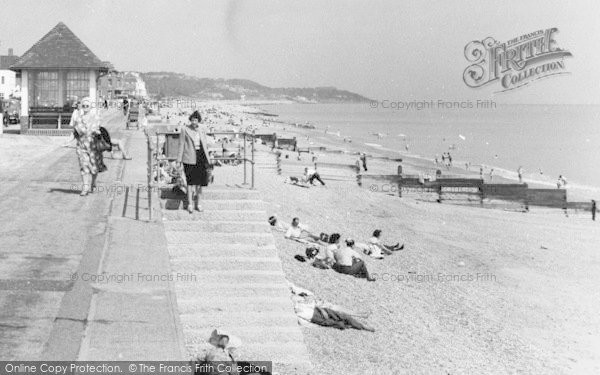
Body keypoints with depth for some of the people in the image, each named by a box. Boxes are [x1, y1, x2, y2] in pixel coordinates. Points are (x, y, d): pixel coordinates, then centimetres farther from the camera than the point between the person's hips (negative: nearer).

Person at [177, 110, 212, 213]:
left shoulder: (202, 132, 14)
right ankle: (189, 204, -7)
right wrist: (179, 160, -5)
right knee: (191, 181, -10)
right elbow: (181, 145, 0)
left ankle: (197, 204, 15)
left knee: (200, 182, 5)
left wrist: (207, 161, 14)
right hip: (189, 158, -4)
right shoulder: (185, 129, 2)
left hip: (201, 158, 4)